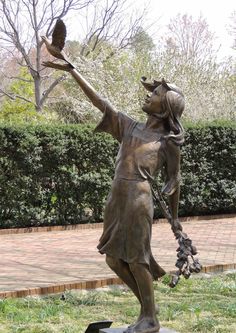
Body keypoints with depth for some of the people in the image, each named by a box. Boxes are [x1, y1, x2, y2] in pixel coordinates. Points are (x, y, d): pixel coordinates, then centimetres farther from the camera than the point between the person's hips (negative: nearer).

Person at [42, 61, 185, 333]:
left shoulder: (168, 142, 2)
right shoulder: (128, 126, 15)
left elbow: (174, 180, 9)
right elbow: (98, 100, 12)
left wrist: (174, 217, 15)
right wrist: (71, 69, 9)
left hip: (139, 199, -6)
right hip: (116, 198, 6)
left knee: (135, 258, -2)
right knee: (114, 259, 8)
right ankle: (147, 307, 24)